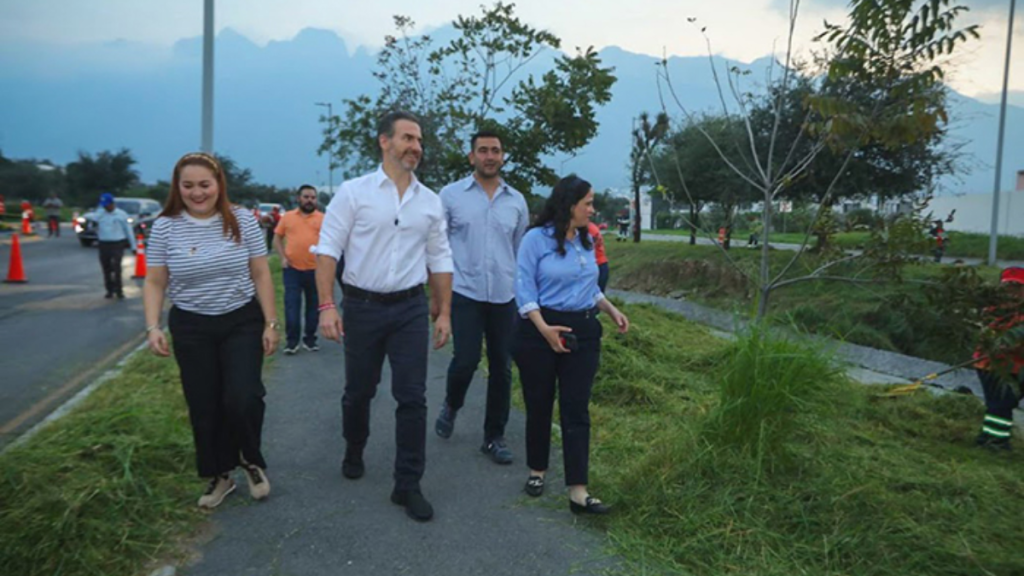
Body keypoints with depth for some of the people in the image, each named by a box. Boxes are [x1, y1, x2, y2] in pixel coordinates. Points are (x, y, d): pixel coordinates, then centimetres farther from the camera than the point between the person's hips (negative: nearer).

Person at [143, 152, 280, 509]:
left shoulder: (242, 221, -5)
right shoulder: (165, 227, -4)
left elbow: (261, 275, -1)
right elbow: (155, 283, 2)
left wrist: (270, 323, -4)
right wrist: (153, 327, -11)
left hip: (242, 322, -1)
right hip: (191, 328, 2)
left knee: (242, 399, -13)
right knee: (203, 407, 8)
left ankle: (250, 460, 18)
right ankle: (219, 475, 29)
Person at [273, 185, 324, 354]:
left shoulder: (323, 218, 3)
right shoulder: (287, 216, 6)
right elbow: (277, 238, 11)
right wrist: (283, 257, -1)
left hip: (315, 269, 0)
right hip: (292, 269, 0)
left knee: (313, 305, 9)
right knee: (292, 305, 0)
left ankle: (310, 339, 20)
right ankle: (291, 341, 7)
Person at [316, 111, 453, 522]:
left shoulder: (430, 202, 6)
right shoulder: (354, 192, -5)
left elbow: (440, 260, 10)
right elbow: (327, 249, -8)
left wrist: (444, 312, 7)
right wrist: (327, 306, -16)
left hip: (411, 308, 2)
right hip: (362, 306, -2)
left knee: (412, 397, 0)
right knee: (358, 392, 15)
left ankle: (408, 485, 12)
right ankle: (354, 453, 44)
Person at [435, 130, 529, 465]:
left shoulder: (517, 201, 8)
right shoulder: (451, 195, 0)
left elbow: (523, 250, 14)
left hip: (505, 296, 3)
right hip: (465, 293, -3)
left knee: (501, 368, 6)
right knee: (466, 360, -8)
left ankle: (494, 437, 23)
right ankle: (451, 406, 26)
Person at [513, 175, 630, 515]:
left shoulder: (587, 241, 11)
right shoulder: (536, 238, -7)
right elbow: (524, 289, -11)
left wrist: (612, 310, 7)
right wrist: (544, 328, -22)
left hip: (583, 333, 4)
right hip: (539, 331, -4)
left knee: (576, 410, 0)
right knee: (539, 405, 9)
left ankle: (578, 492, 1)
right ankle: (537, 471, 31)